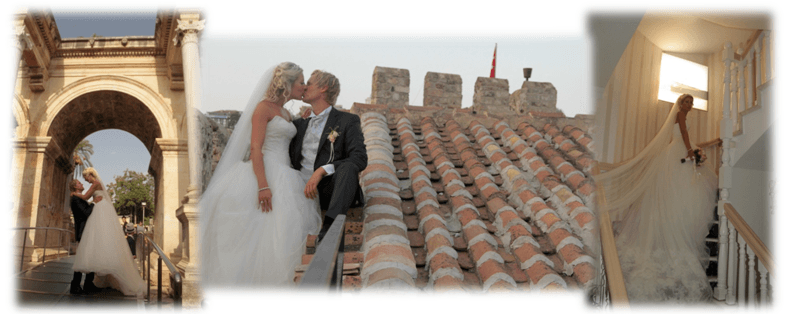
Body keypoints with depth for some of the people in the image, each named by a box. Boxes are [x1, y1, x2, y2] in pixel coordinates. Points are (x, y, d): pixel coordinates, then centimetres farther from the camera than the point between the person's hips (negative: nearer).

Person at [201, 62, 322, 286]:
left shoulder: (285, 114, 19)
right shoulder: (263, 107, -7)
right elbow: (255, 148, -16)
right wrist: (263, 185, -24)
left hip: (282, 176, 9)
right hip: (263, 173, -8)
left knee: (276, 234, 3)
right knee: (255, 232, -10)